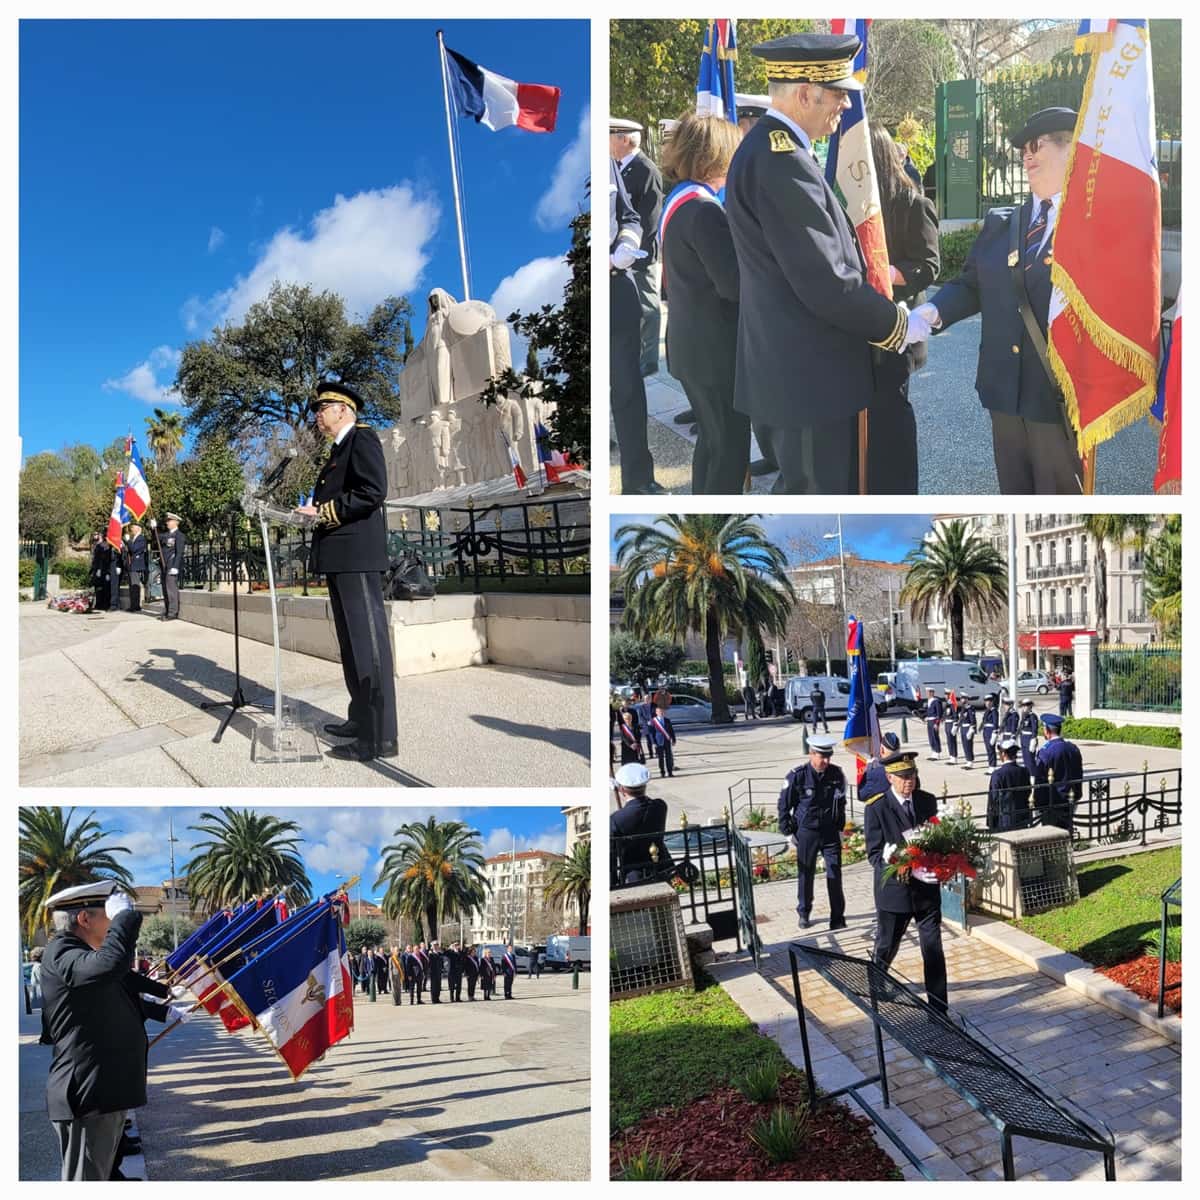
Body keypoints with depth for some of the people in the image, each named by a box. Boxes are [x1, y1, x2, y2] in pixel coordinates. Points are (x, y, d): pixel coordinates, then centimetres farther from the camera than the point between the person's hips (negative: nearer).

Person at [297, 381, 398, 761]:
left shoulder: (362, 438, -5)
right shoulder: (338, 449, 25)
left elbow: (374, 490, -18)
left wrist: (325, 512, -16)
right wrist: (315, 512, 9)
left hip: (357, 555, -11)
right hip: (339, 557, 11)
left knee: (369, 641, -11)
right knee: (351, 642, 14)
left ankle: (380, 736, -11)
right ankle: (361, 719, 22)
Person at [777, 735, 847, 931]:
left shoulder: (837, 774, -5)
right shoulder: (797, 776, -15)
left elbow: (841, 803, 10)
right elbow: (784, 805, -5)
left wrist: (840, 828, 10)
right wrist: (788, 832, -3)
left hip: (831, 833, 2)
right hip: (807, 833, -2)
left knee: (835, 875, 1)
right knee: (805, 874, 12)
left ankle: (837, 919, 12)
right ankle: (804, 914, 30)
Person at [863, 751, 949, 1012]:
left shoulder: (928, 801, 1)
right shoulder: (876, 809, -14)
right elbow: (875, 855, -15)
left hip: (927, 888, 3)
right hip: (894, 890, -3)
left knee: (934, 949, 3)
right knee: (886, 947, 15)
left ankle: (938, 1008, 14)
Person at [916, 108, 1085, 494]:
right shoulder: (999, 224, 11)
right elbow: (970, 285, 12)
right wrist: (932, 312, -9)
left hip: (1065, 393, -5)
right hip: (1005, 389, 5)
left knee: (1060, 495, 8)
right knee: (1014, 493, 17)